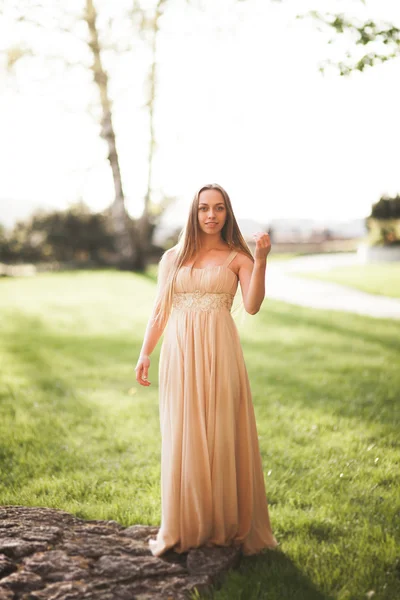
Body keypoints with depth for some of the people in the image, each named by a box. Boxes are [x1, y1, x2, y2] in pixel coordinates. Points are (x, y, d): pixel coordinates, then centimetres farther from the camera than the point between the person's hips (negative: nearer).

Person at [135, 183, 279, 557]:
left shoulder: (237, 258, 6)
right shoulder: (173, 257, 13)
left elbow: (252, 306, -8)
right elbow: (159, 312, 13)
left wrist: (261, 261, -17)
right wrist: (145, 354, 5)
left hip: (219, 356, -2)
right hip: (179, 355, 2)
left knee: (223, 436, 1)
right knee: (181, 438, 4)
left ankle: (229, 526, 12)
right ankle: (184, 529, 14)